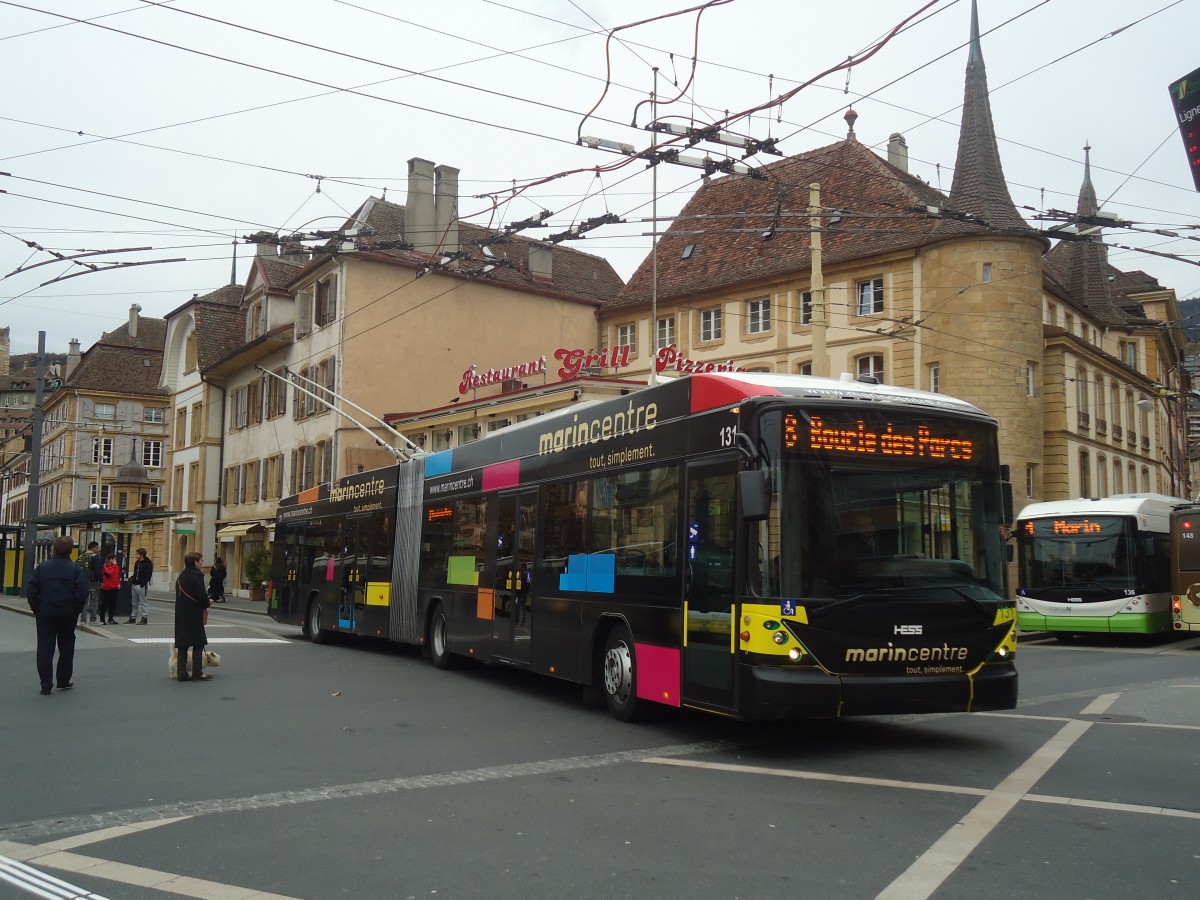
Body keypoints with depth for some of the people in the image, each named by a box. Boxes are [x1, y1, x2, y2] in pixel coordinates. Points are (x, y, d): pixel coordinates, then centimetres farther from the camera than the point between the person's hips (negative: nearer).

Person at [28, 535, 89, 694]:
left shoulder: (42, 567, -2)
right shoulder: (75, 569, -7)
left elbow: (32, 591, -2)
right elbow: (82, 593, -11)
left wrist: (36, 609, 7)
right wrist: (76, 611, 2)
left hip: (45, 613, 1)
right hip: (67, 615, -1)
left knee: (45, 648, 4)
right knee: (66, 648, 13)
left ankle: (46, 685, 0)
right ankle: (64, 681, 18)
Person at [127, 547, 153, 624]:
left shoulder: (147, 563, -10)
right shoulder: (137, 562, 17)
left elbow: (148, 575, -15)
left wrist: (143, 583, -21)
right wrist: (132, 579, 6)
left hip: (141, 585, -9)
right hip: (135, 584, 9)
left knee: (143, 602, -6)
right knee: (134, 602, 13)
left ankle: (144, 618, -3)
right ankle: (133, 617, 20)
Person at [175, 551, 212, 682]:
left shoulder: (181, 575, 12)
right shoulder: (197, 575, -13)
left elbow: (179, 594, 16)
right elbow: (201, 595, -21)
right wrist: (207, 603, -1)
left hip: (180, 613, 8)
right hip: (194, 614, -8)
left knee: (182, 644, 10)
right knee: (198, 644, 0)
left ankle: (181, 673, 11)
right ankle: (197, 673, 0)